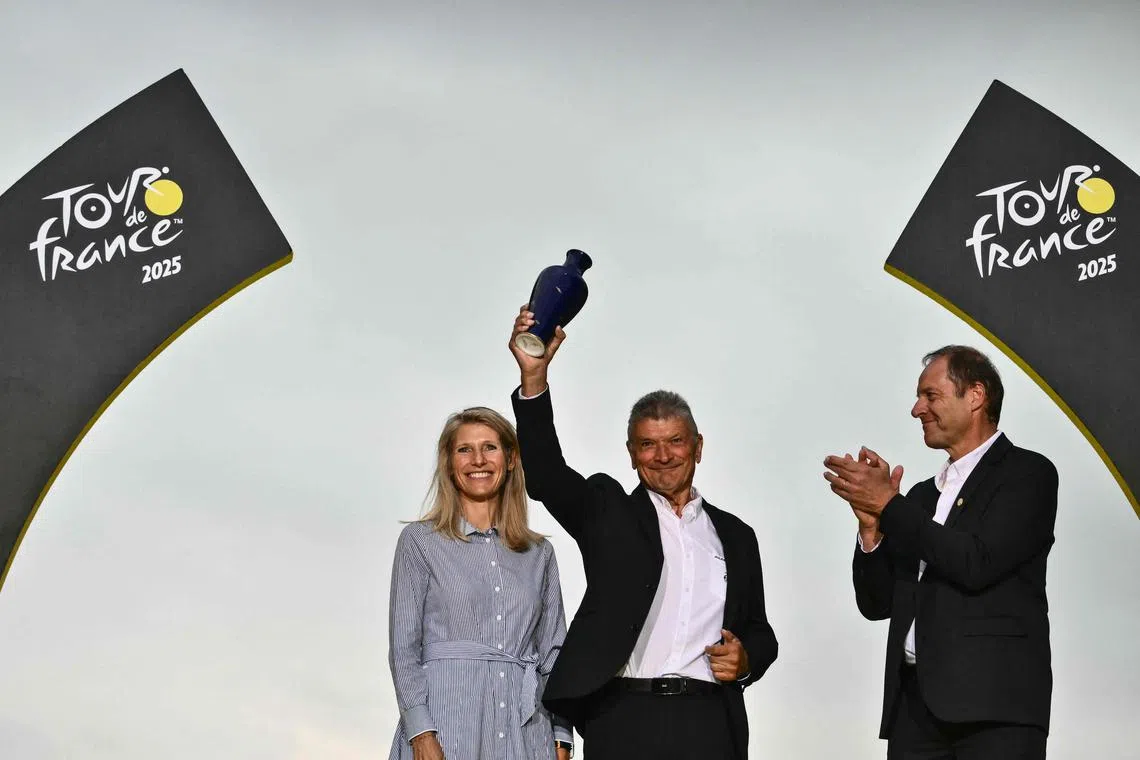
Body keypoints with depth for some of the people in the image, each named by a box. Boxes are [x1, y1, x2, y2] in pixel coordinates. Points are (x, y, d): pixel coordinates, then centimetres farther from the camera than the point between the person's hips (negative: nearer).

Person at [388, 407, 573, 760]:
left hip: (524, 731, 3)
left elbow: (553, 651, 13)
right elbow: (403, 648, 0)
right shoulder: (419, 541, 4)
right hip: (446, 721, -2)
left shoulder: (539, 553, 13)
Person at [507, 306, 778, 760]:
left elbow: (759, 632, 22)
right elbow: (544, 474, -8)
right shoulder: (608, 512, 8)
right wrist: (533, 375, -20)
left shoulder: (734, 536, 17)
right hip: (624, 722, -2)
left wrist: (746, 660, -1)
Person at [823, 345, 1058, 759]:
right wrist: (871, 526, 0)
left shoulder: (1028, 473, 0)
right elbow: (877, 603, 17)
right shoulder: (921, 496, 20)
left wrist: (889, 506, -9)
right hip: (915, 702, 6)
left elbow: (977, 563, -15)